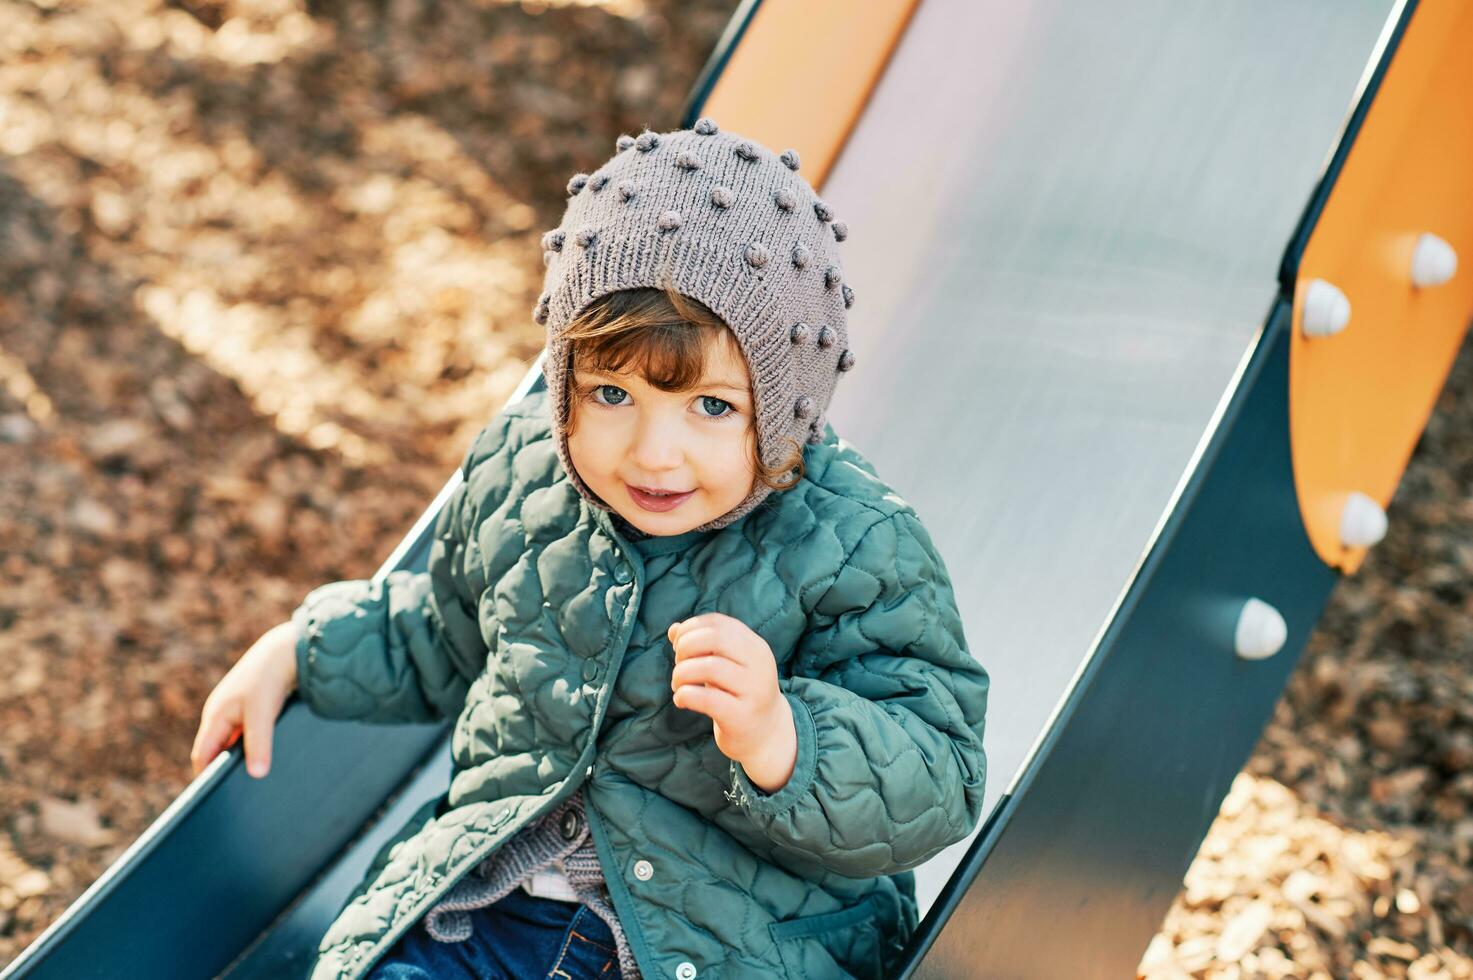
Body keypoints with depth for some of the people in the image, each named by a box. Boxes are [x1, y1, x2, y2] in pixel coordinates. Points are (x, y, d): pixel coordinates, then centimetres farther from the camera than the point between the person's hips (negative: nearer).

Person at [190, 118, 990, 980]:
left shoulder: (855, 549, -15)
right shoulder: (517, 469, 3)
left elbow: (933, 796, -17)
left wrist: (775, 739, -33)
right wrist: (298, 651, 19)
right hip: (493, 902, 4)